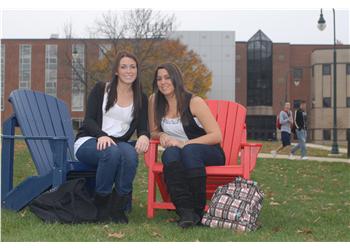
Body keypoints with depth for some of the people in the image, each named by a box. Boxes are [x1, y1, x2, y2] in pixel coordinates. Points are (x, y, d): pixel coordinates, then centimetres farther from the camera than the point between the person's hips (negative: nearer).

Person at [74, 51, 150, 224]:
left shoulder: (141, 99, 13)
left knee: (130, 154, -35)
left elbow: (142, 127, 5)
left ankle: (117, 207, -23)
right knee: (111, 152, -38)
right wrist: (101, 135, -26)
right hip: (88, 142, -2)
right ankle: (101, 205, -21)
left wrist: (144, 137, -22)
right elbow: (89, 120, -4)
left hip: (119, 143, 2)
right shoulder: (101, 89, 5)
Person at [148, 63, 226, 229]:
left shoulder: (194, 102, -11)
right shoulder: (155, 100, 2)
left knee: (189, 150, -37)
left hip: (209, 155, -3)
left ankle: (199, 209, -32)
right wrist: (162, 136, -9)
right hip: (181, 157, 3)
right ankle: (186, 211, -43)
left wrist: (184, 143, -21)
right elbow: (153, 132, 15)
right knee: (170, 153, -33)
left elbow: (217, 136, -14)